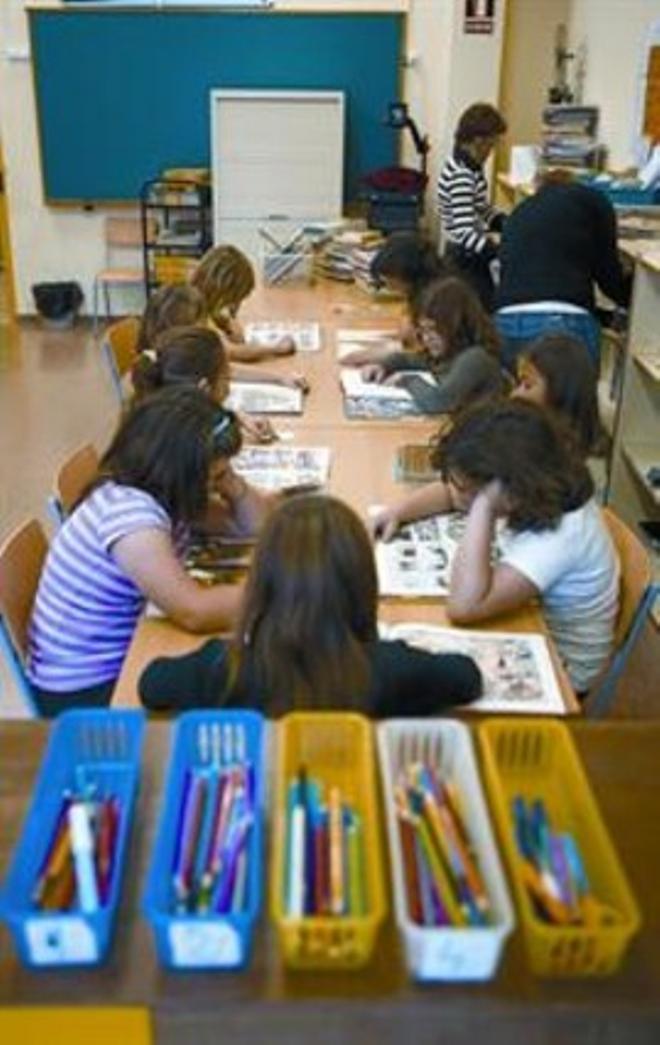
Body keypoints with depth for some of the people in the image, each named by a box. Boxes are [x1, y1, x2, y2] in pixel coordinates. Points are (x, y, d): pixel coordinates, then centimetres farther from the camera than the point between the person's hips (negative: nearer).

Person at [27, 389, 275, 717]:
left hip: (123, 658, 8)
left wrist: (230, 483, -12)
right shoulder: (127, 510, -28)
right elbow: (195, 612, -33)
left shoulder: (167, 492, -3)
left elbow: (257, 525, 6)